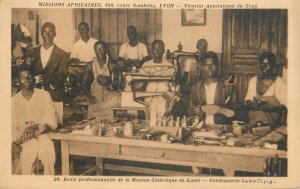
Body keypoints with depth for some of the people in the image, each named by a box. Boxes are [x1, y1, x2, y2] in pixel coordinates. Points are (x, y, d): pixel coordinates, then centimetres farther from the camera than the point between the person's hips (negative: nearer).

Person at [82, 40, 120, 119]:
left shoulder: (111, 65, -1)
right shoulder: (90, 65, 4)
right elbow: (84, 84, 4)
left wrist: (108, 81, -17)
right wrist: (89, 96, -9)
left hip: (108, 100, -1)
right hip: (94, 99, 1)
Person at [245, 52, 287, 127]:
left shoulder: (281, 82, 3)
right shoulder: (253, 81, 15)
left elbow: (284, 105, -2)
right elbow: (248, 100, 14)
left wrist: (270, 107, -20)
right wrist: (253, 104, -9)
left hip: (273, 115, -3)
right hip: (255, 113, 3)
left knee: (260, 115, -34)